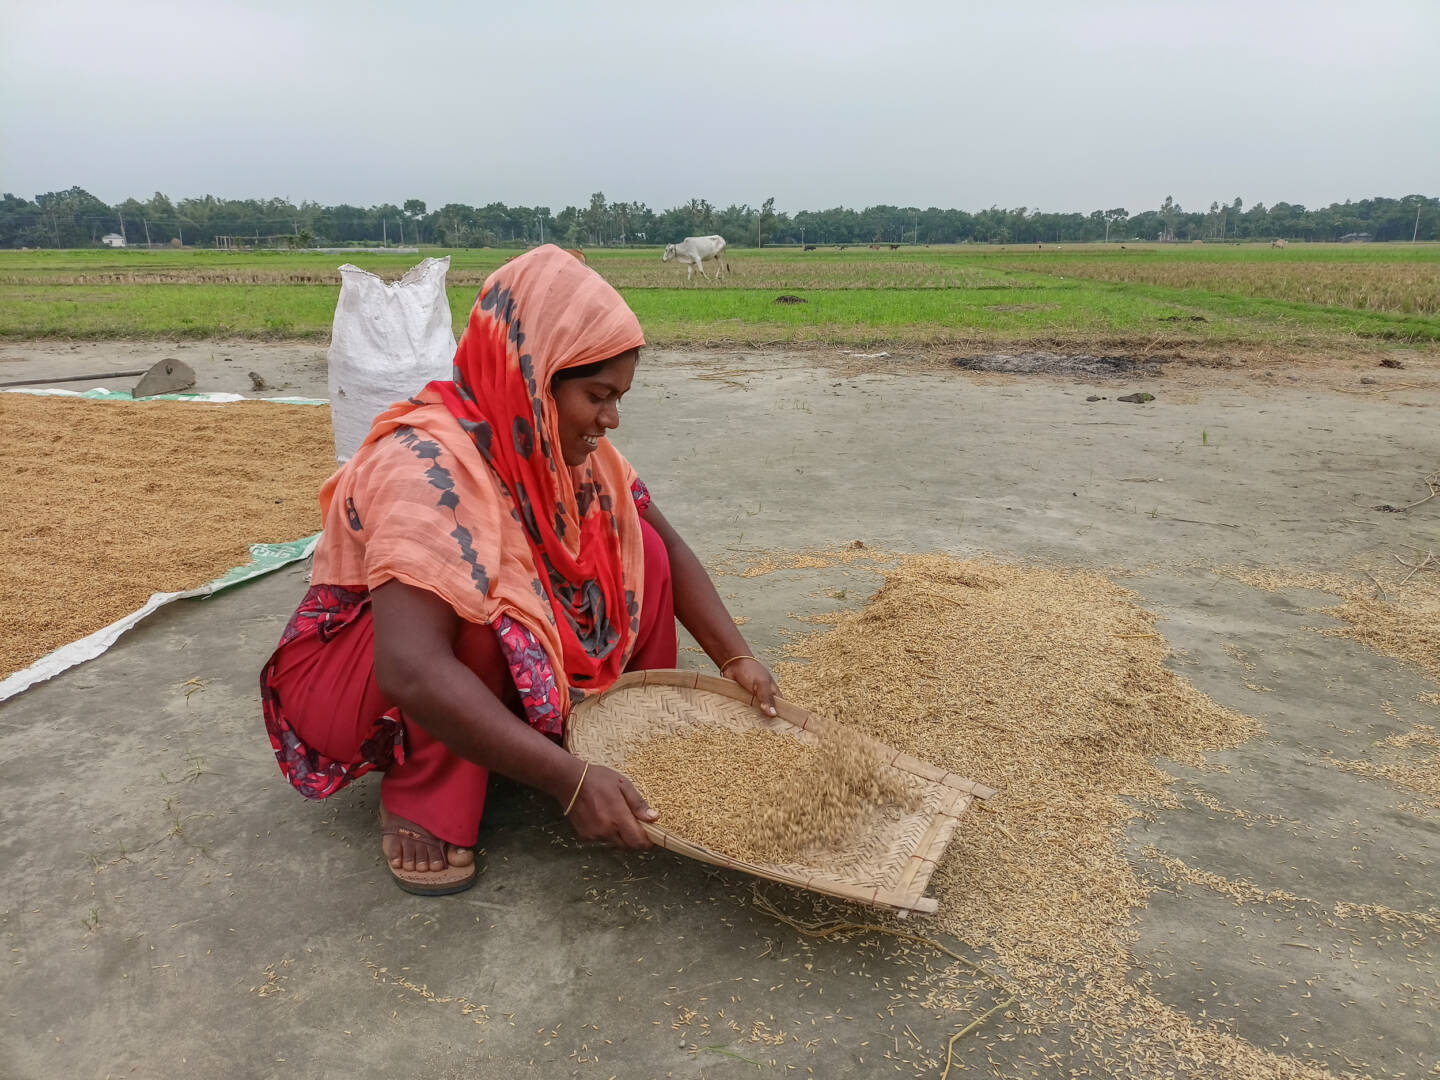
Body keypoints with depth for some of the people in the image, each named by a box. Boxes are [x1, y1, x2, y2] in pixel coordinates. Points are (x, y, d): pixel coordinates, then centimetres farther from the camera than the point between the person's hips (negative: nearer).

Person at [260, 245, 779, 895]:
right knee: (480, 602, -36)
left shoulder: (568, 443, -10)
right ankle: (425, 805, -16)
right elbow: (410, 670, -44)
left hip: (510, 664, 7)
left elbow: (664, 546, 0)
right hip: (351, 676, -6)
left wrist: (736, 659, -12)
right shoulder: (430, 464, -33)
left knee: (638, 552, -9)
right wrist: (569, 781, -46)